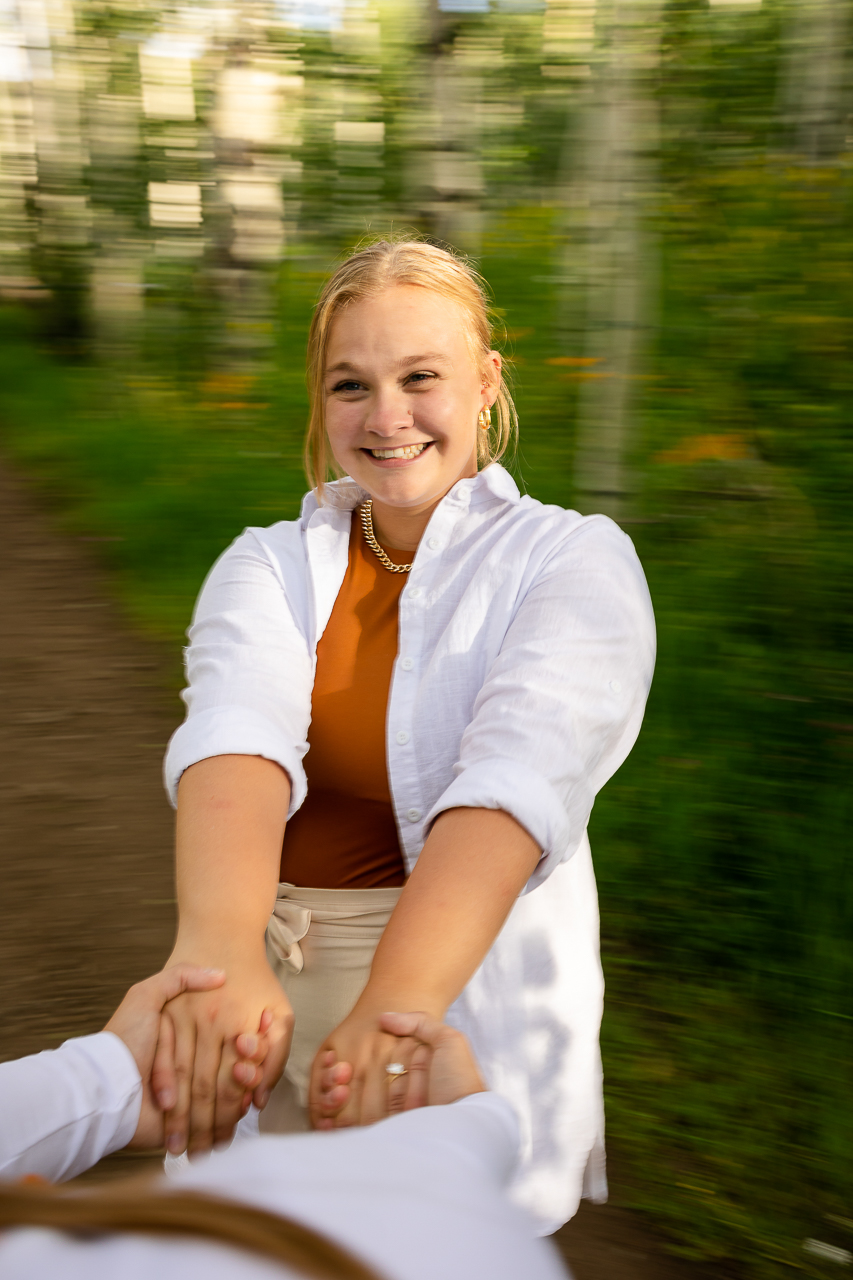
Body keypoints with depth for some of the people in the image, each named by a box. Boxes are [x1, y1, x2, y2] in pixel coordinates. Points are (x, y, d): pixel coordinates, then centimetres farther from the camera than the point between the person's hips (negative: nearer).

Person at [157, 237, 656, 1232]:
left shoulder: (574, 560, -4)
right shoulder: (269, 564, 4)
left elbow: (520, 771, -22)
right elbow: (237, 734, -17)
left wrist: (401, 999, -37)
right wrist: (221, 948, -35)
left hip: (471, 1022, -2)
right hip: (269, 1007, 3)